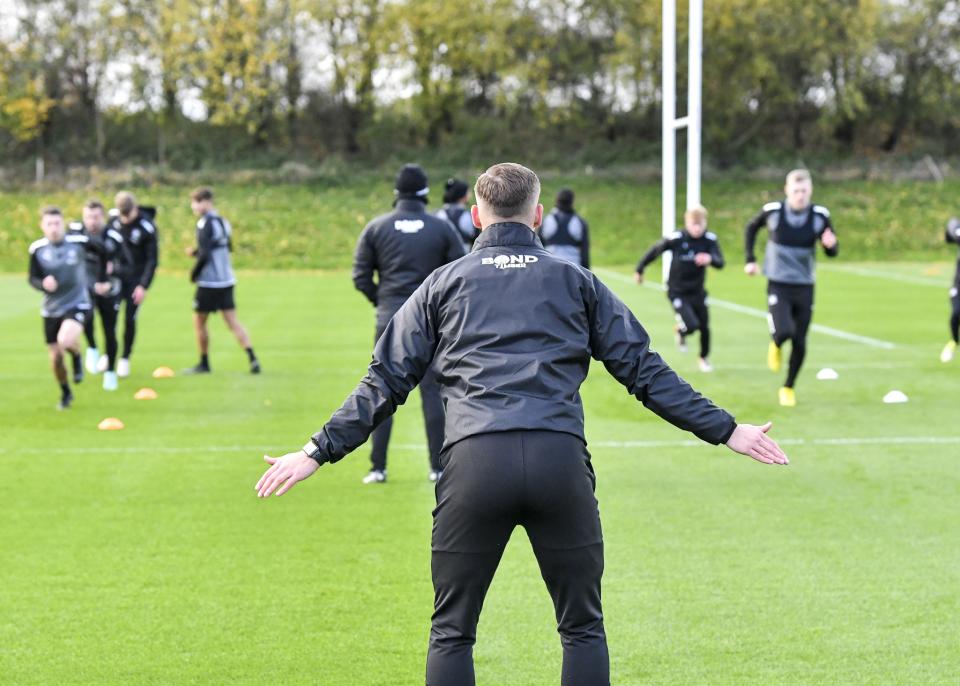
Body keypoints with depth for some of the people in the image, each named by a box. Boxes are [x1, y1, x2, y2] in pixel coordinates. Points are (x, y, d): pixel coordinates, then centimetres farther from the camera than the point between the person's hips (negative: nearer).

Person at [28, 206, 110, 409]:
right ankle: (65, 394, 36)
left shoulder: (79, 242, -10)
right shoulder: (37, 249, -6)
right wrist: (43, 284, -22)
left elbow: (104, 253, 8)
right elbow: (32, 278, 1)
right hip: (51, 309, 3)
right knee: (56, 357, 7)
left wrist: (102, 280, 11)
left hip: (77, 305, -3)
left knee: (66, 341, -32)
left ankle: (77, 357, 6)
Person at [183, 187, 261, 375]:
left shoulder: (205, 223, -15)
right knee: (233, 322, 4)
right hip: (227, 280, 8)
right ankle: (252, 359, -9)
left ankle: (204, 364, 16)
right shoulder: (223, 222, 11)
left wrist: (194, 274, -6)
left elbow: (205, 255, -22)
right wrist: (195, 252, 14)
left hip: (209, 282, -8)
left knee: (199, 322, 8)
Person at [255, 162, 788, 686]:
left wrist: (319, 452, 19)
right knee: (582, 627, 12)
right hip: (560, 458, 0)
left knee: (452, 632, 11)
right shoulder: (576, 282, 18)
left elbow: (385, 381, 14)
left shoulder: (443, 284, 18)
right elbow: (644, 371, 16)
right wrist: (723, 429, 21)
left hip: (473, 461, 0)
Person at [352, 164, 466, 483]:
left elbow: (361, 276, 1)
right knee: (432, 391, 3)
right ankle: (438, 467, 3)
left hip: (390, 318, 0)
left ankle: (378, 467, 1)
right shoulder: (441, 228, 2)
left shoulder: (376, 228, 3)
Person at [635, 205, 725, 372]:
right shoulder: (676, 239, -20)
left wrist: (710, 259, -46)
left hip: (697, 292, 3)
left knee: (704, 327, 7)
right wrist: (640, 270, 7)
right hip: (677, 292, -3)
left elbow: (720, 263, -22)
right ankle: (681, 332, 20)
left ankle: (704, 358, 36)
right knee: (692, 325, -18)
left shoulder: (710, 240, -12)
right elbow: (654, 251, -4)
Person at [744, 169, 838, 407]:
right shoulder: (772, 211, -10)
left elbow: (832, 253, -2)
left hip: (805, 287, 2)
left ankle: (788, 387, 26)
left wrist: (830, 244, -25)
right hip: (778, 285, -2)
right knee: (783, 331, -23)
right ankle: (775, 346, 15)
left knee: (800, 343, 5)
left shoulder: (820, 216, -9)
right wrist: (750, 260, 6)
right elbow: (751, 228, 11)